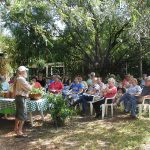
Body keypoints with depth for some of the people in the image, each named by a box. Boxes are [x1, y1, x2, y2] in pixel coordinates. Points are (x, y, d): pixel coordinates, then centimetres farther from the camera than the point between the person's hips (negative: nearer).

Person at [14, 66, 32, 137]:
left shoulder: (17, 79, 12)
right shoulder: (21, 79, -20)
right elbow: (29, 88, -21)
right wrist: (30, 85, -1)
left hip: (18, 97, 11)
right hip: (21, 98, -11)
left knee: (18, 114, 21)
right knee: (23, 115, -6)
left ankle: (16, 128, 35)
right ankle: (19, 131, -4)